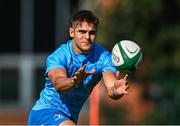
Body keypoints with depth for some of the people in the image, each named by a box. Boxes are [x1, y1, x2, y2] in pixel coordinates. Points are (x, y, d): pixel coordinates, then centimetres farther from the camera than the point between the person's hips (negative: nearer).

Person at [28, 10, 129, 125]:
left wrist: (116, 90, -48)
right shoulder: (58, 57, -20)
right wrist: (75, 81, -62)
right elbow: (58, 84, -40)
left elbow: (111, 89, -24)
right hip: (45, 112, -6)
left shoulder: (103, 56, -9)